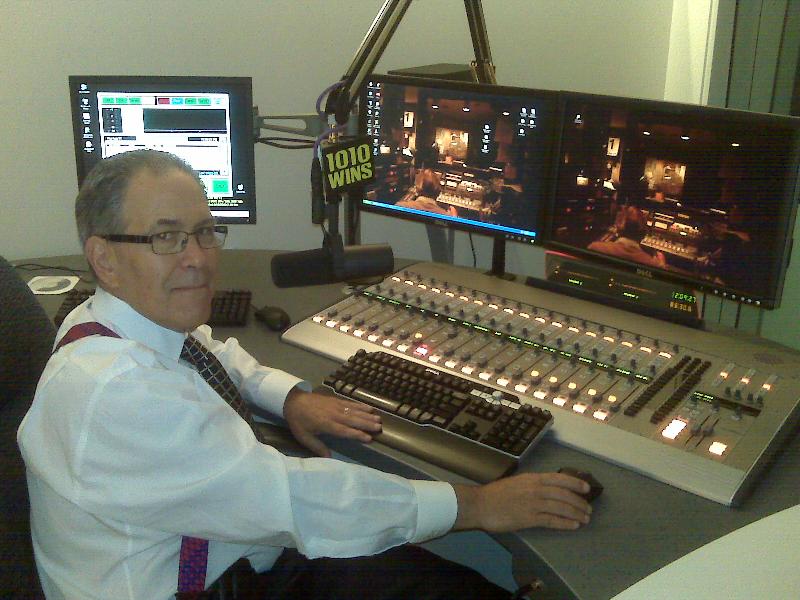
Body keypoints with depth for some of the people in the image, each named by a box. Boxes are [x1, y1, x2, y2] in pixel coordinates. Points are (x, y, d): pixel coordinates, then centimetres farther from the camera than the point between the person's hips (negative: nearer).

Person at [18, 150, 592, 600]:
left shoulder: (144, 316, -2)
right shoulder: (110, 393, -30)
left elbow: (215, 350, 21)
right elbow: (288, 497, -33)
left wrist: (291, 395, 1)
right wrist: (478, 504, -27)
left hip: (245, 553, 8)